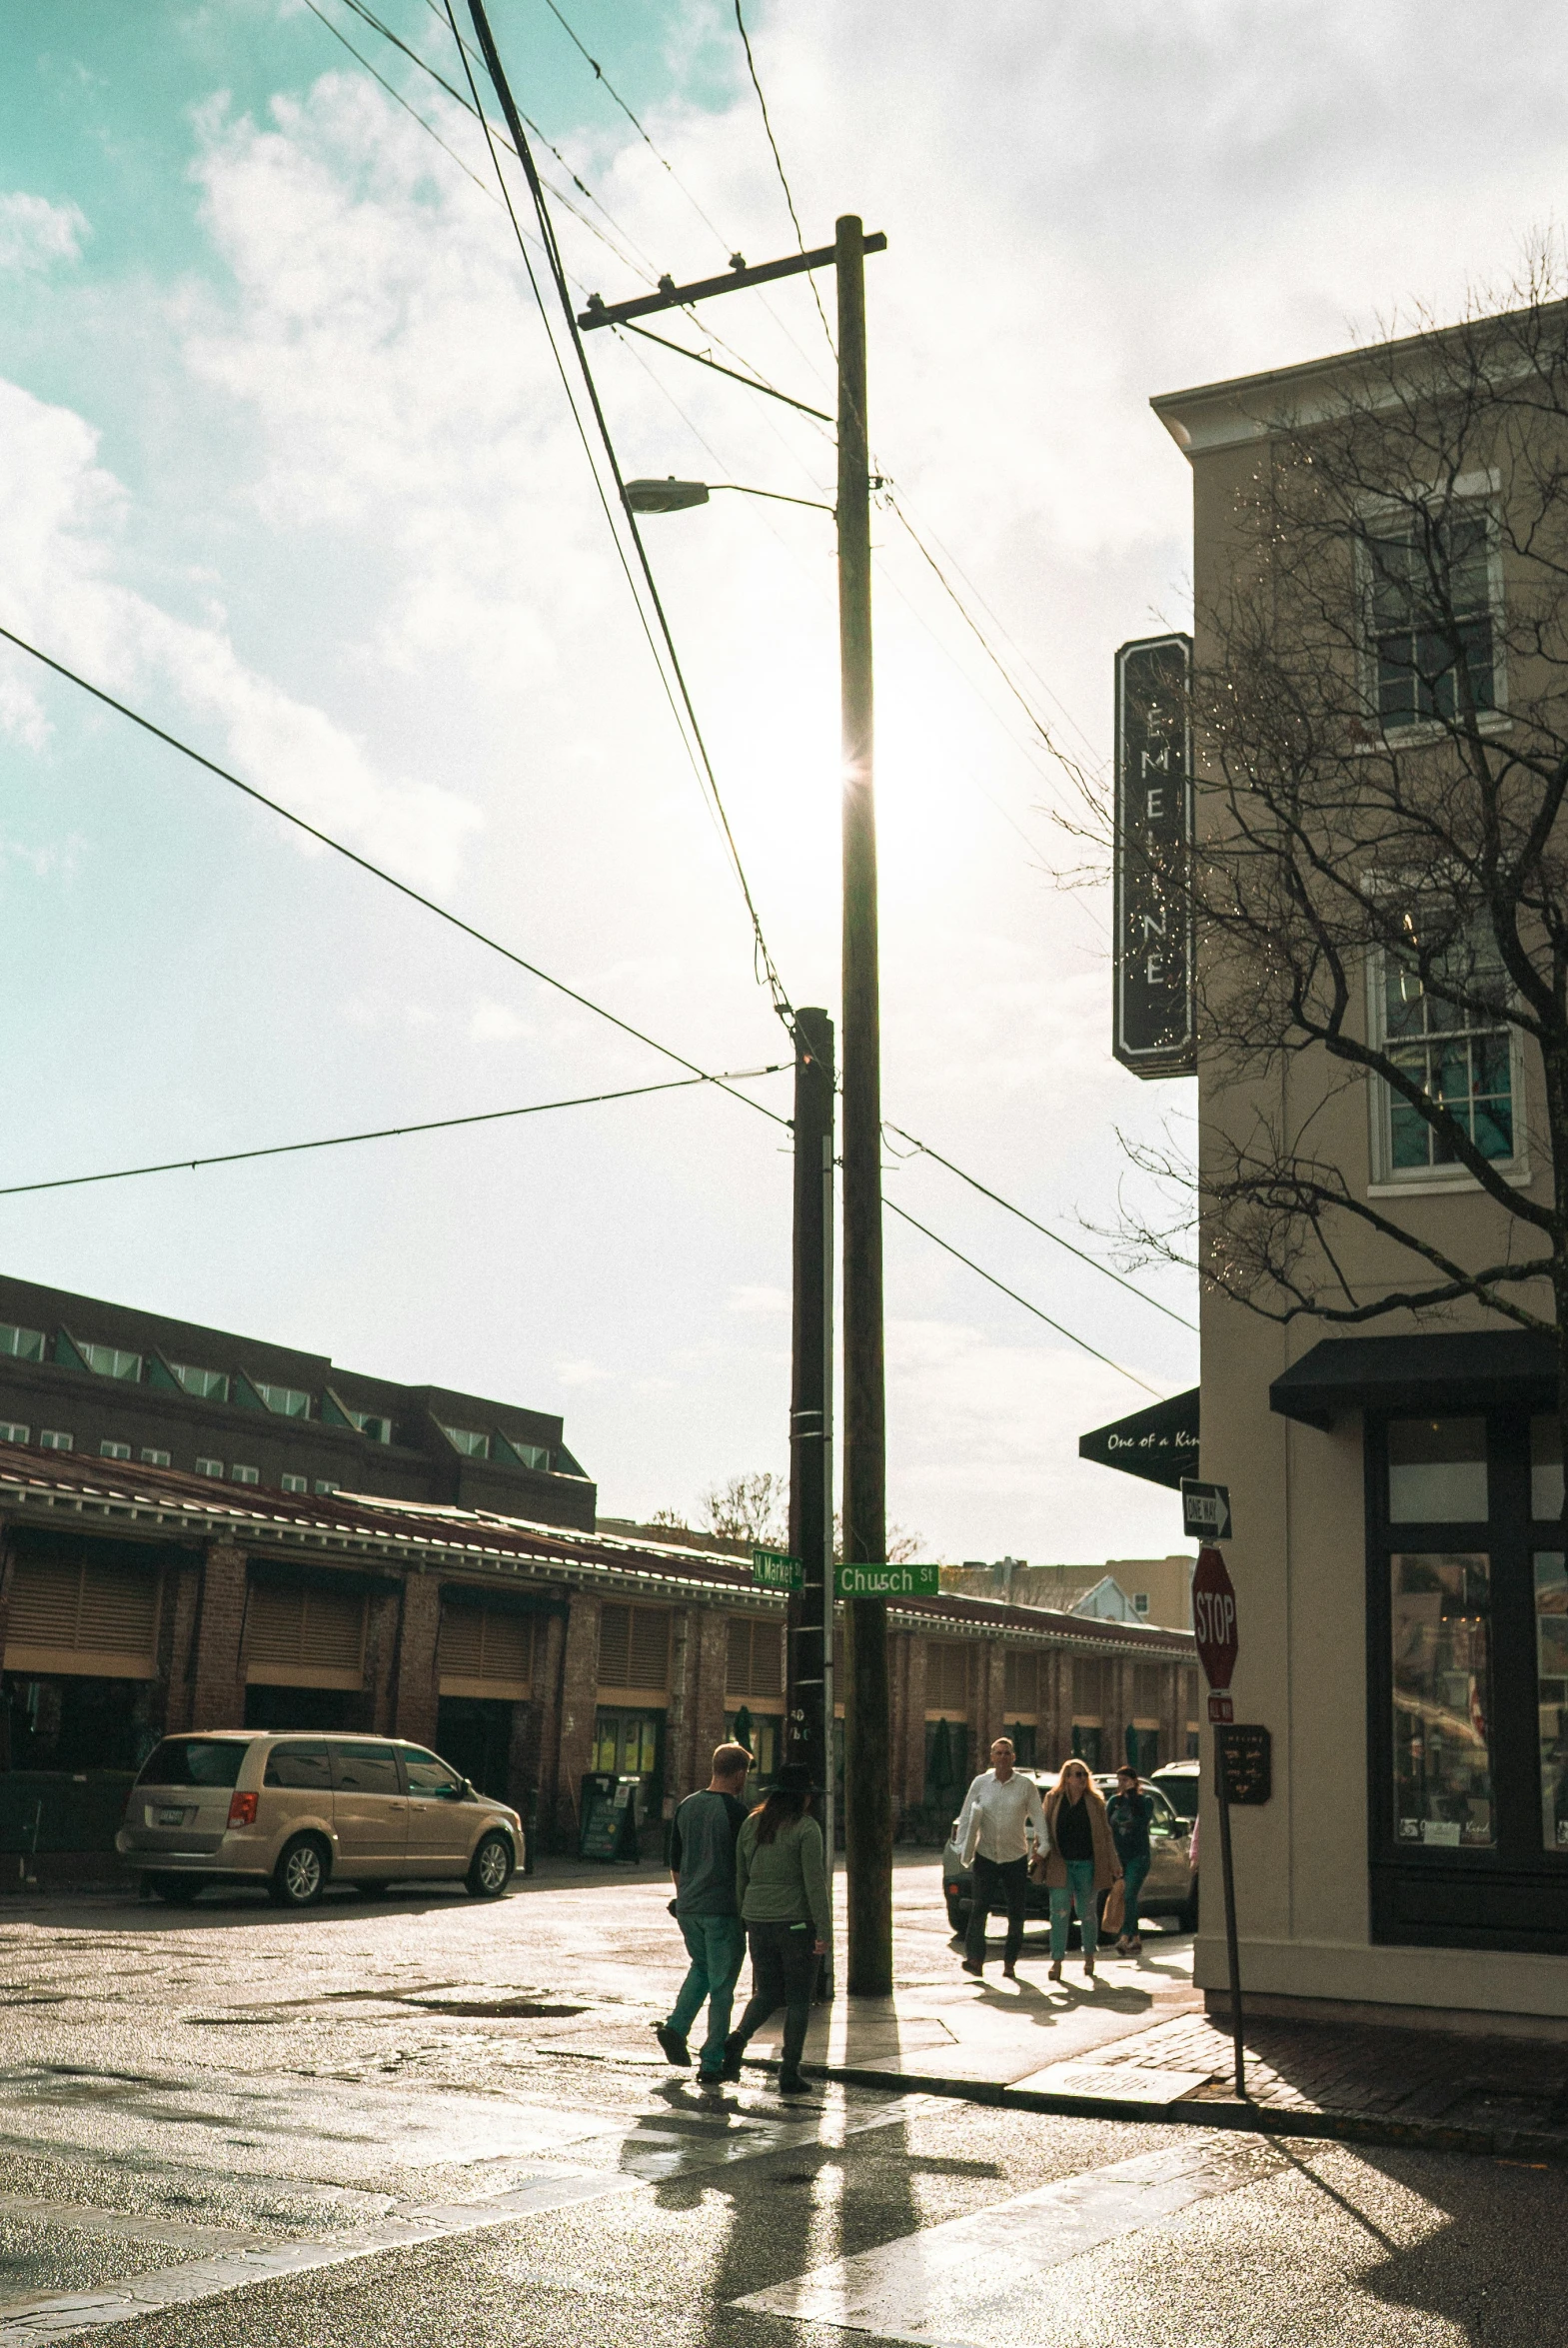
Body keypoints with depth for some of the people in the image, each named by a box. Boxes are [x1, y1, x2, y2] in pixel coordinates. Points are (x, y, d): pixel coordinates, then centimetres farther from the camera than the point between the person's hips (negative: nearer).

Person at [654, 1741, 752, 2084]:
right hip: (723, 1911, -6)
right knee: (721, 1986, 3)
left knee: (701, 1969, 25)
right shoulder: (736, 1811, -12)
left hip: (688, 1910, 6)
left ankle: (675, 2027, 7)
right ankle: (711, 2063, 3)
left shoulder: (687, 1806, 8)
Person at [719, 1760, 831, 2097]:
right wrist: (824, 1930, -12)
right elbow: (815, 1882, -14)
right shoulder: (806, 1828, -11)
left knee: (767, 1992, 16)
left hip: (758, 1920, 5)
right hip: (797, 1921, -5)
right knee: (798, 1998, 7)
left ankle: (738, 2037, -9)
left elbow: (740, 1877, 11)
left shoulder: (751, 1824, 7)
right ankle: (789, 2074, 6)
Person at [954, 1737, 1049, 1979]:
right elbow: (966, 1816, 6)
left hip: (1016, 1858, 0)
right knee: (979, 1909, -6)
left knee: (1015, 1913, 3)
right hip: (984, 1856, 0)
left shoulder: (1026, 1786, 0)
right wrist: (962, 1846, -2)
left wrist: (1042, 1849, -5)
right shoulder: (981, 1783, 3)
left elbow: (1038, 1818, 2)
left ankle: (1010, 1963, 13)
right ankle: (975, 1958, 0)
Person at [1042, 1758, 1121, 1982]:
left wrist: (1114, 1863, 5)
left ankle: (1089, 1957, 26)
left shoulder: (1095, 1802, 6)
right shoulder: (1053, 1800, 5)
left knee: (1087, 1913, 9)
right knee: (1059, 1913, -7)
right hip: (1060, 1865, -1)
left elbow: (1106, 1834, 9)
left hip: (1087, 1865, 1)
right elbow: (1044, 1832, 8)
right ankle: (1057, 1961, -4)